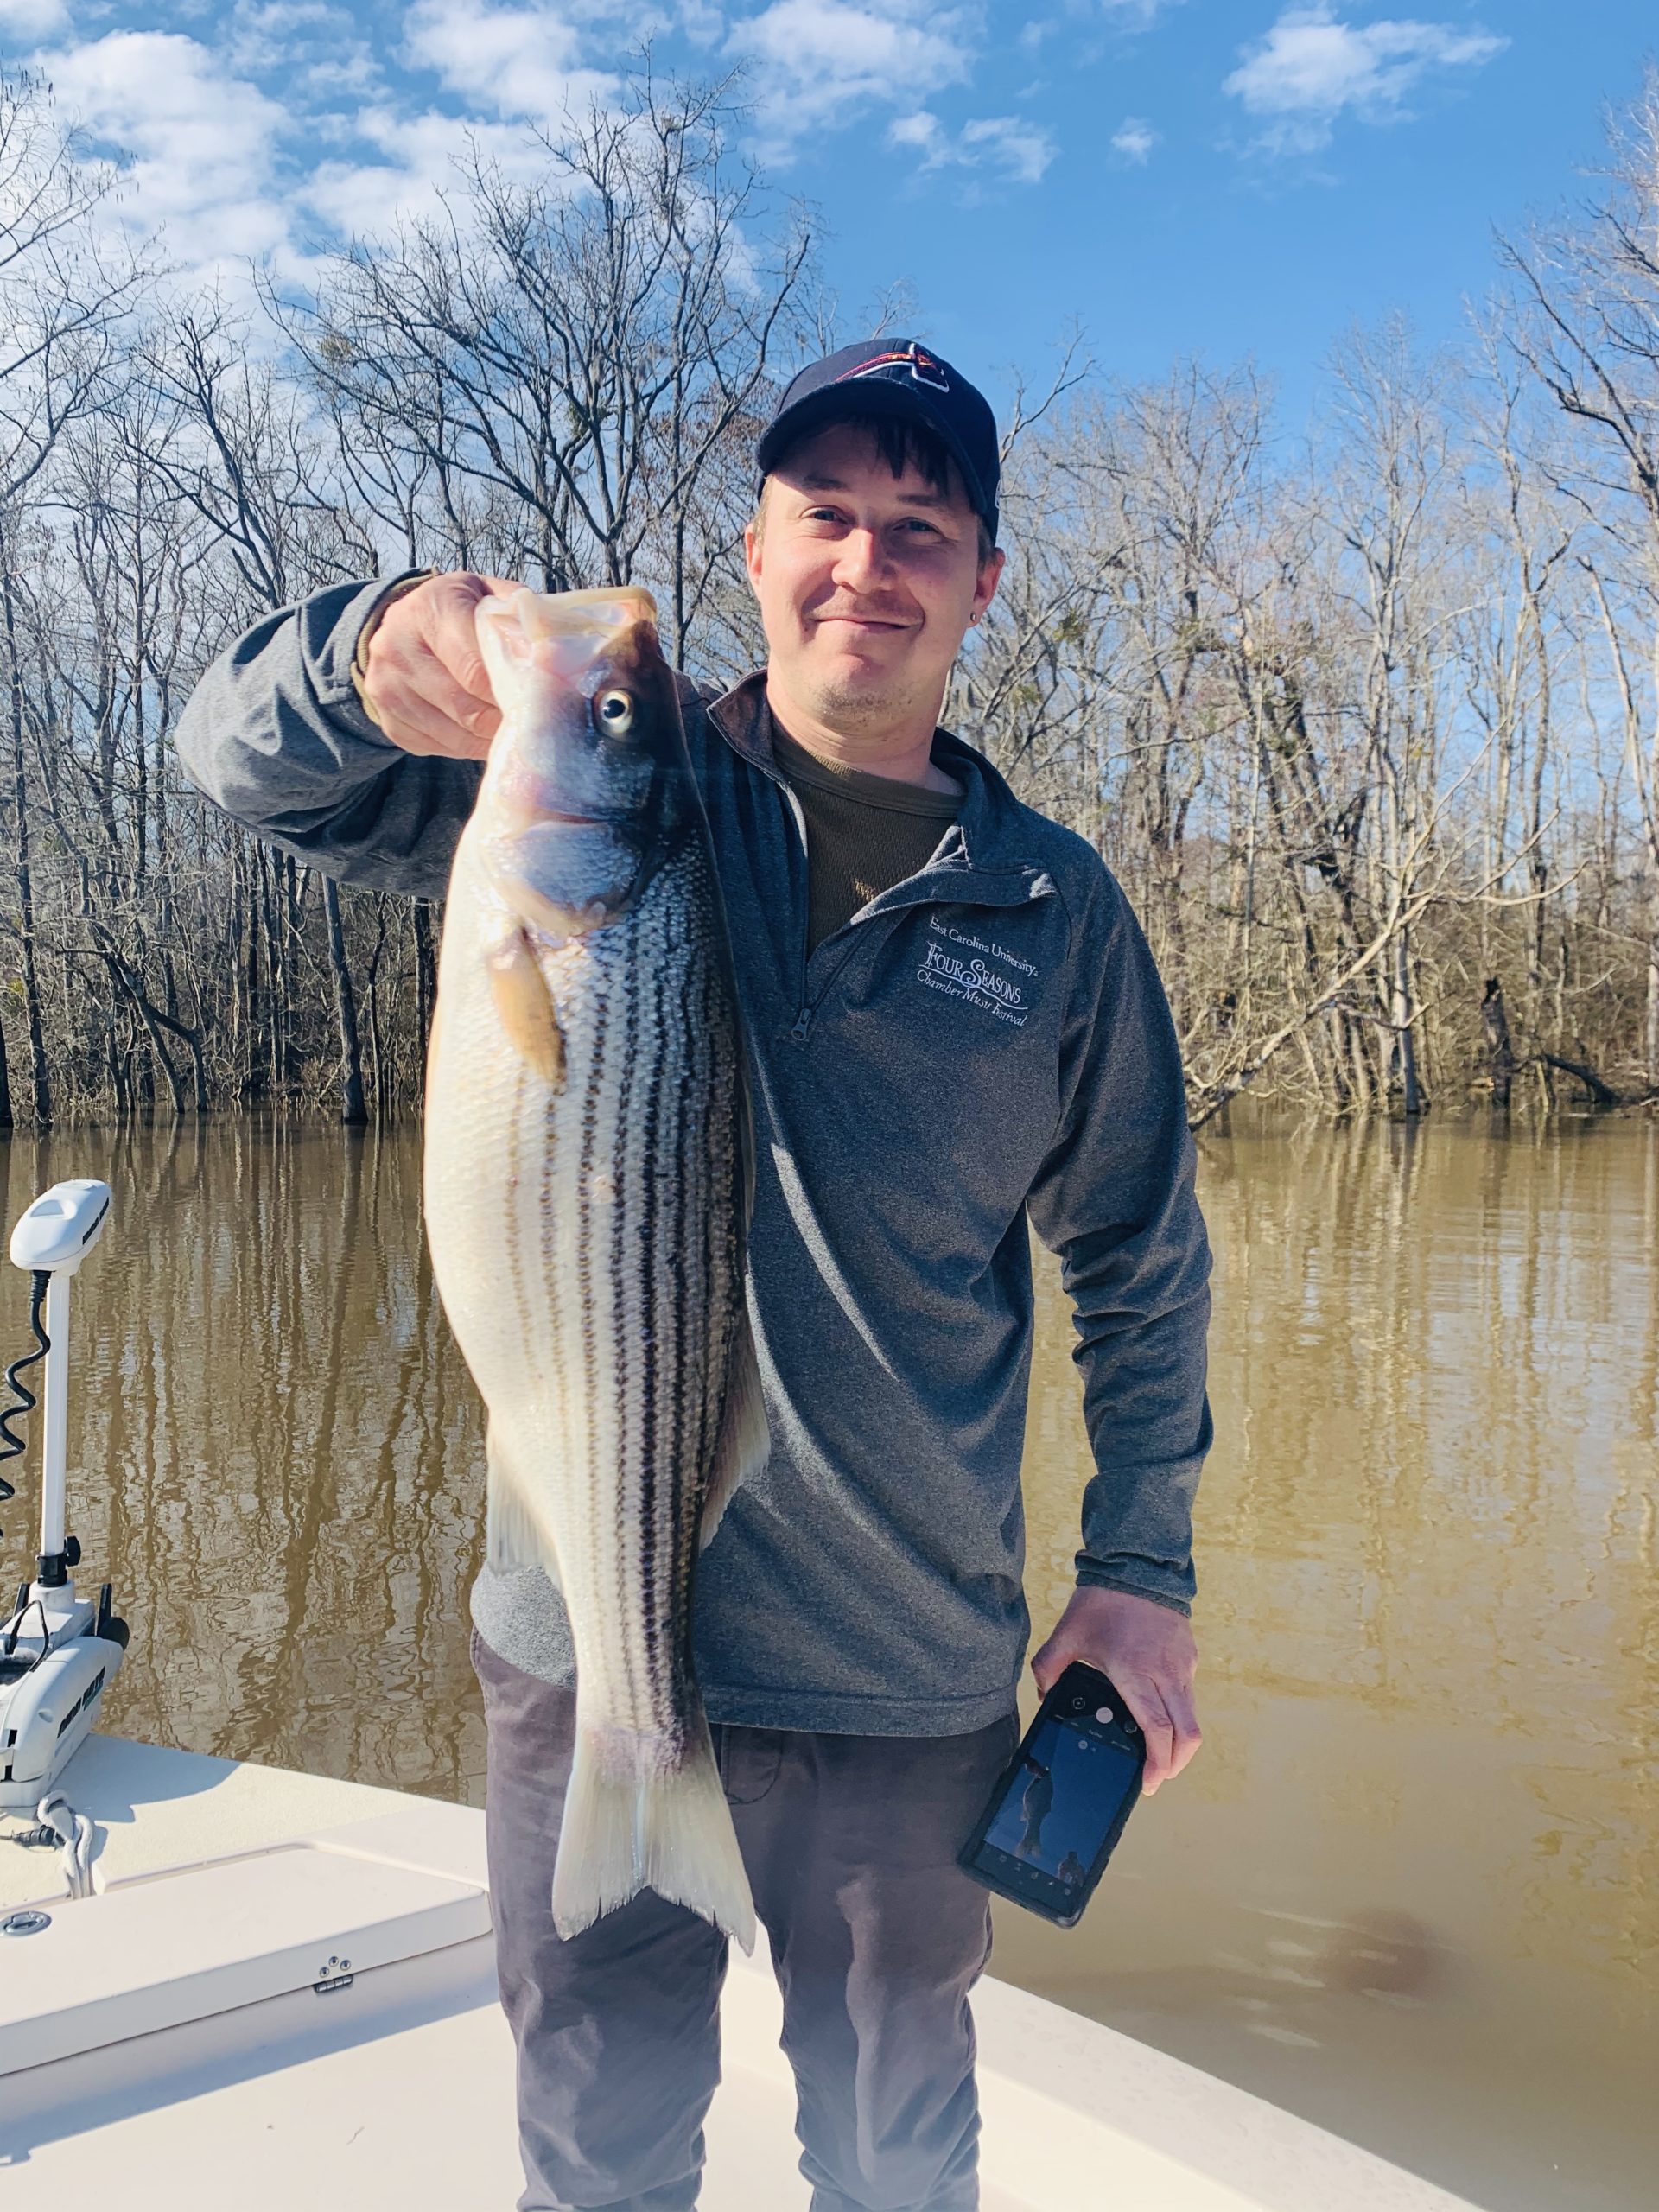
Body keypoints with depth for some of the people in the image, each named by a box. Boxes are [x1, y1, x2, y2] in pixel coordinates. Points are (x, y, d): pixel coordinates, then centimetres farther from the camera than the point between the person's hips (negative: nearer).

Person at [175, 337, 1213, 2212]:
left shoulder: (1058, 909, 0)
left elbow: (1143, 1262, 8)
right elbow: (243, 759, -5)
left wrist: (1142, 1569, 4)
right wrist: (377, 648, -27)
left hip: (912, 1688, 1)